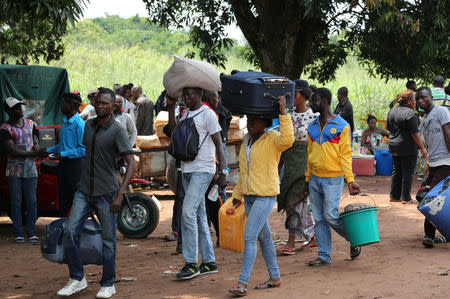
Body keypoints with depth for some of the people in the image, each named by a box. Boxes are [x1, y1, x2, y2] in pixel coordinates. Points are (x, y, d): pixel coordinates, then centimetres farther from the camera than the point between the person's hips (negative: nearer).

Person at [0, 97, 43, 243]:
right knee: (16, 203, 0)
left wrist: (36, 146, -8)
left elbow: (36, 142, 16)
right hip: (14, 170, -3)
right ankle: (18, 233, 6)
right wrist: (31, 153, -11)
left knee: (32, 202, 0)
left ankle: (31, 233, 6)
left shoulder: (30, 123, 12)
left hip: (30, 170, 4)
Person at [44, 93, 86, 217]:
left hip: (74, 164, -9)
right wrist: (48, 151, 14)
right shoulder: (65, 121, 12)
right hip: (63, 164, 9)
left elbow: (83, 149, -19)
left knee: (76, 196, -3)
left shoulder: (79, 124, -16)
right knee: (63, 196, 12)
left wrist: (63, 154, -20)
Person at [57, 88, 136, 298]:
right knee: (70, 232, -4)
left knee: (108, 240, 2)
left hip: (106, 193, -5)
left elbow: (131, 164, -15)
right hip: (84, 191, 5)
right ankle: (77, 279, 8)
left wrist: (120, 194, -21)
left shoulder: (117, 131, -11)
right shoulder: (89, 125, 8)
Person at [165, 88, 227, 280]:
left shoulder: (207, 114, -8)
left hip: (203, 170, -8)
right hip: (187, 169, 8)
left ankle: (191, 263, -13)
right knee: (199, 216, 9)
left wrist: (223, 172, -14)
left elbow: (218, 144, -9)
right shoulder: (186, 113, 16)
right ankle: (209, 262, 15)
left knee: (188, 212, -16)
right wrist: (171, 108, 10)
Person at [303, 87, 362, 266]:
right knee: (319, 219, 6)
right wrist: (307, 180, 14)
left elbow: (345, 155, -7)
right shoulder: (312, 127, 12)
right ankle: (324, 256, 12)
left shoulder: (341, 126, -5)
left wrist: (350, 180, -13)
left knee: (331, 216, -10)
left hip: (333, 179, -6)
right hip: (315, 178, 6)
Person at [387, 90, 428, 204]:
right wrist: (422, 147, -12)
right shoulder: (410, 113, -17)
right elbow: (415, 133, -18)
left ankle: (394, 195, 19)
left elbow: (389, 129, 16)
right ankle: (406, 198, 3)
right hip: (408, 147, -8)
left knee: (397, 171, 15)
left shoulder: (392, 111, 9)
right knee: (408, 172, 0)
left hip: (393, 146, 8)